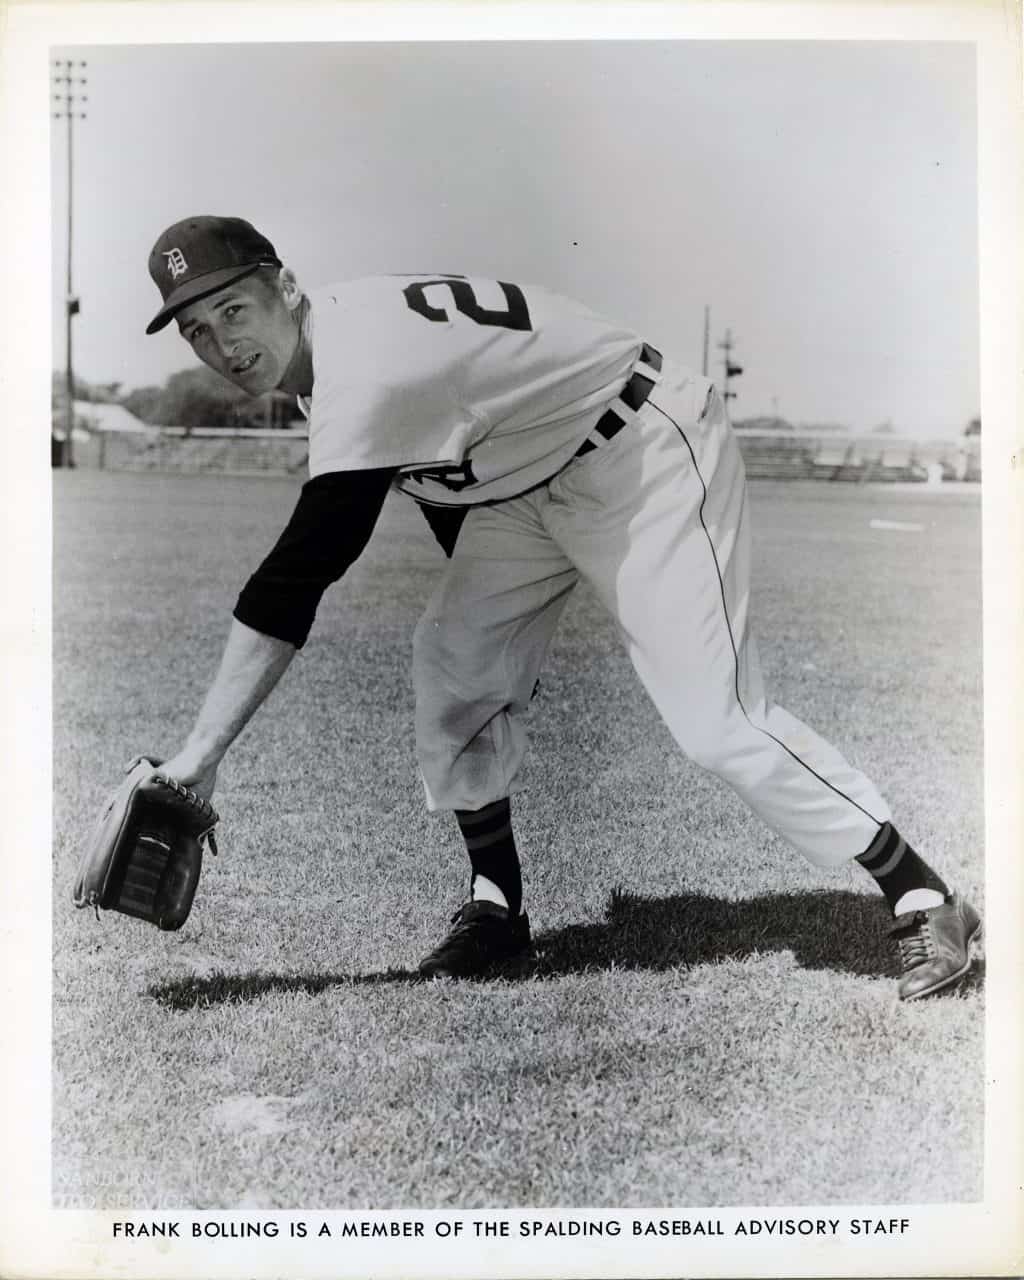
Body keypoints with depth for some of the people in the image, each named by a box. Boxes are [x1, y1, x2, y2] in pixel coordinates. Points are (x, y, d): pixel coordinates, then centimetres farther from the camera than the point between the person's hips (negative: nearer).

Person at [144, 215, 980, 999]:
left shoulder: (364, 366, -31)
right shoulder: (335, 335, -1)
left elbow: (294, 582, -34)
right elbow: (443, 465, 12)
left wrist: (202, 754, -32)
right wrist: (496, 617, 15)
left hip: (648, 454, -9)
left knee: (714, 718, -14)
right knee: (453, 666, -1)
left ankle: (925, 901, -3)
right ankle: (497, 908, 13)